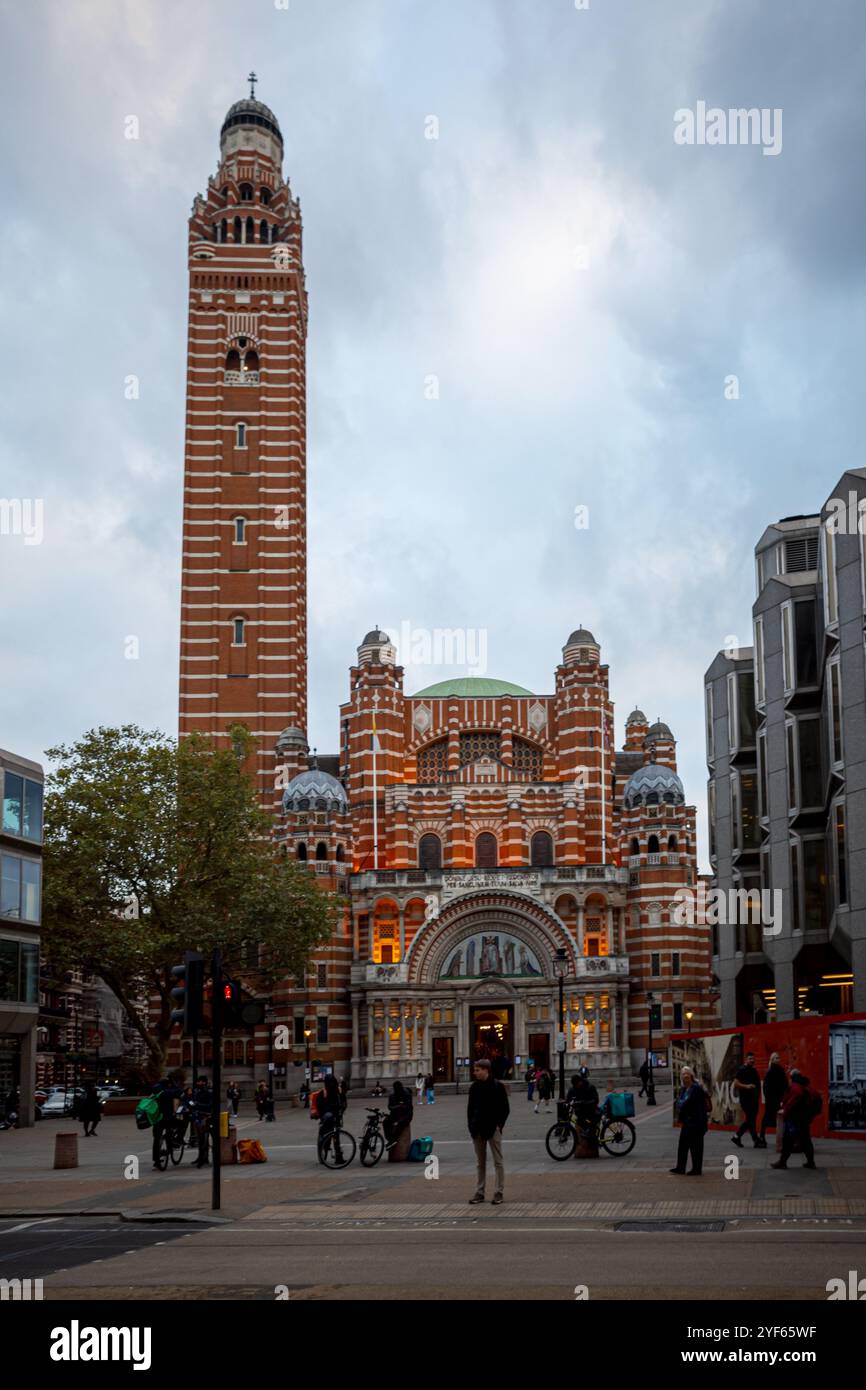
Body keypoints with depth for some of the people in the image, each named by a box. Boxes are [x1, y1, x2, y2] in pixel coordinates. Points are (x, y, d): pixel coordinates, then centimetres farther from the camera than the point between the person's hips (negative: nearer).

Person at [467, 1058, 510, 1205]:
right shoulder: (474, 1087, 6)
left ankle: (499, 1193, 5)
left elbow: (505, 1108, -4)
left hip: (493, 1129, -5)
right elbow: (470, 1107, 12)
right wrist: (471, 1124, 3)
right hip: (478, 1129, 5)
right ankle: (479, 1193, 14)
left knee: (498, 1161, 1)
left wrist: (499, 1125, -11)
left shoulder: (498, 1086, -7)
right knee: (480, 1162, 9)